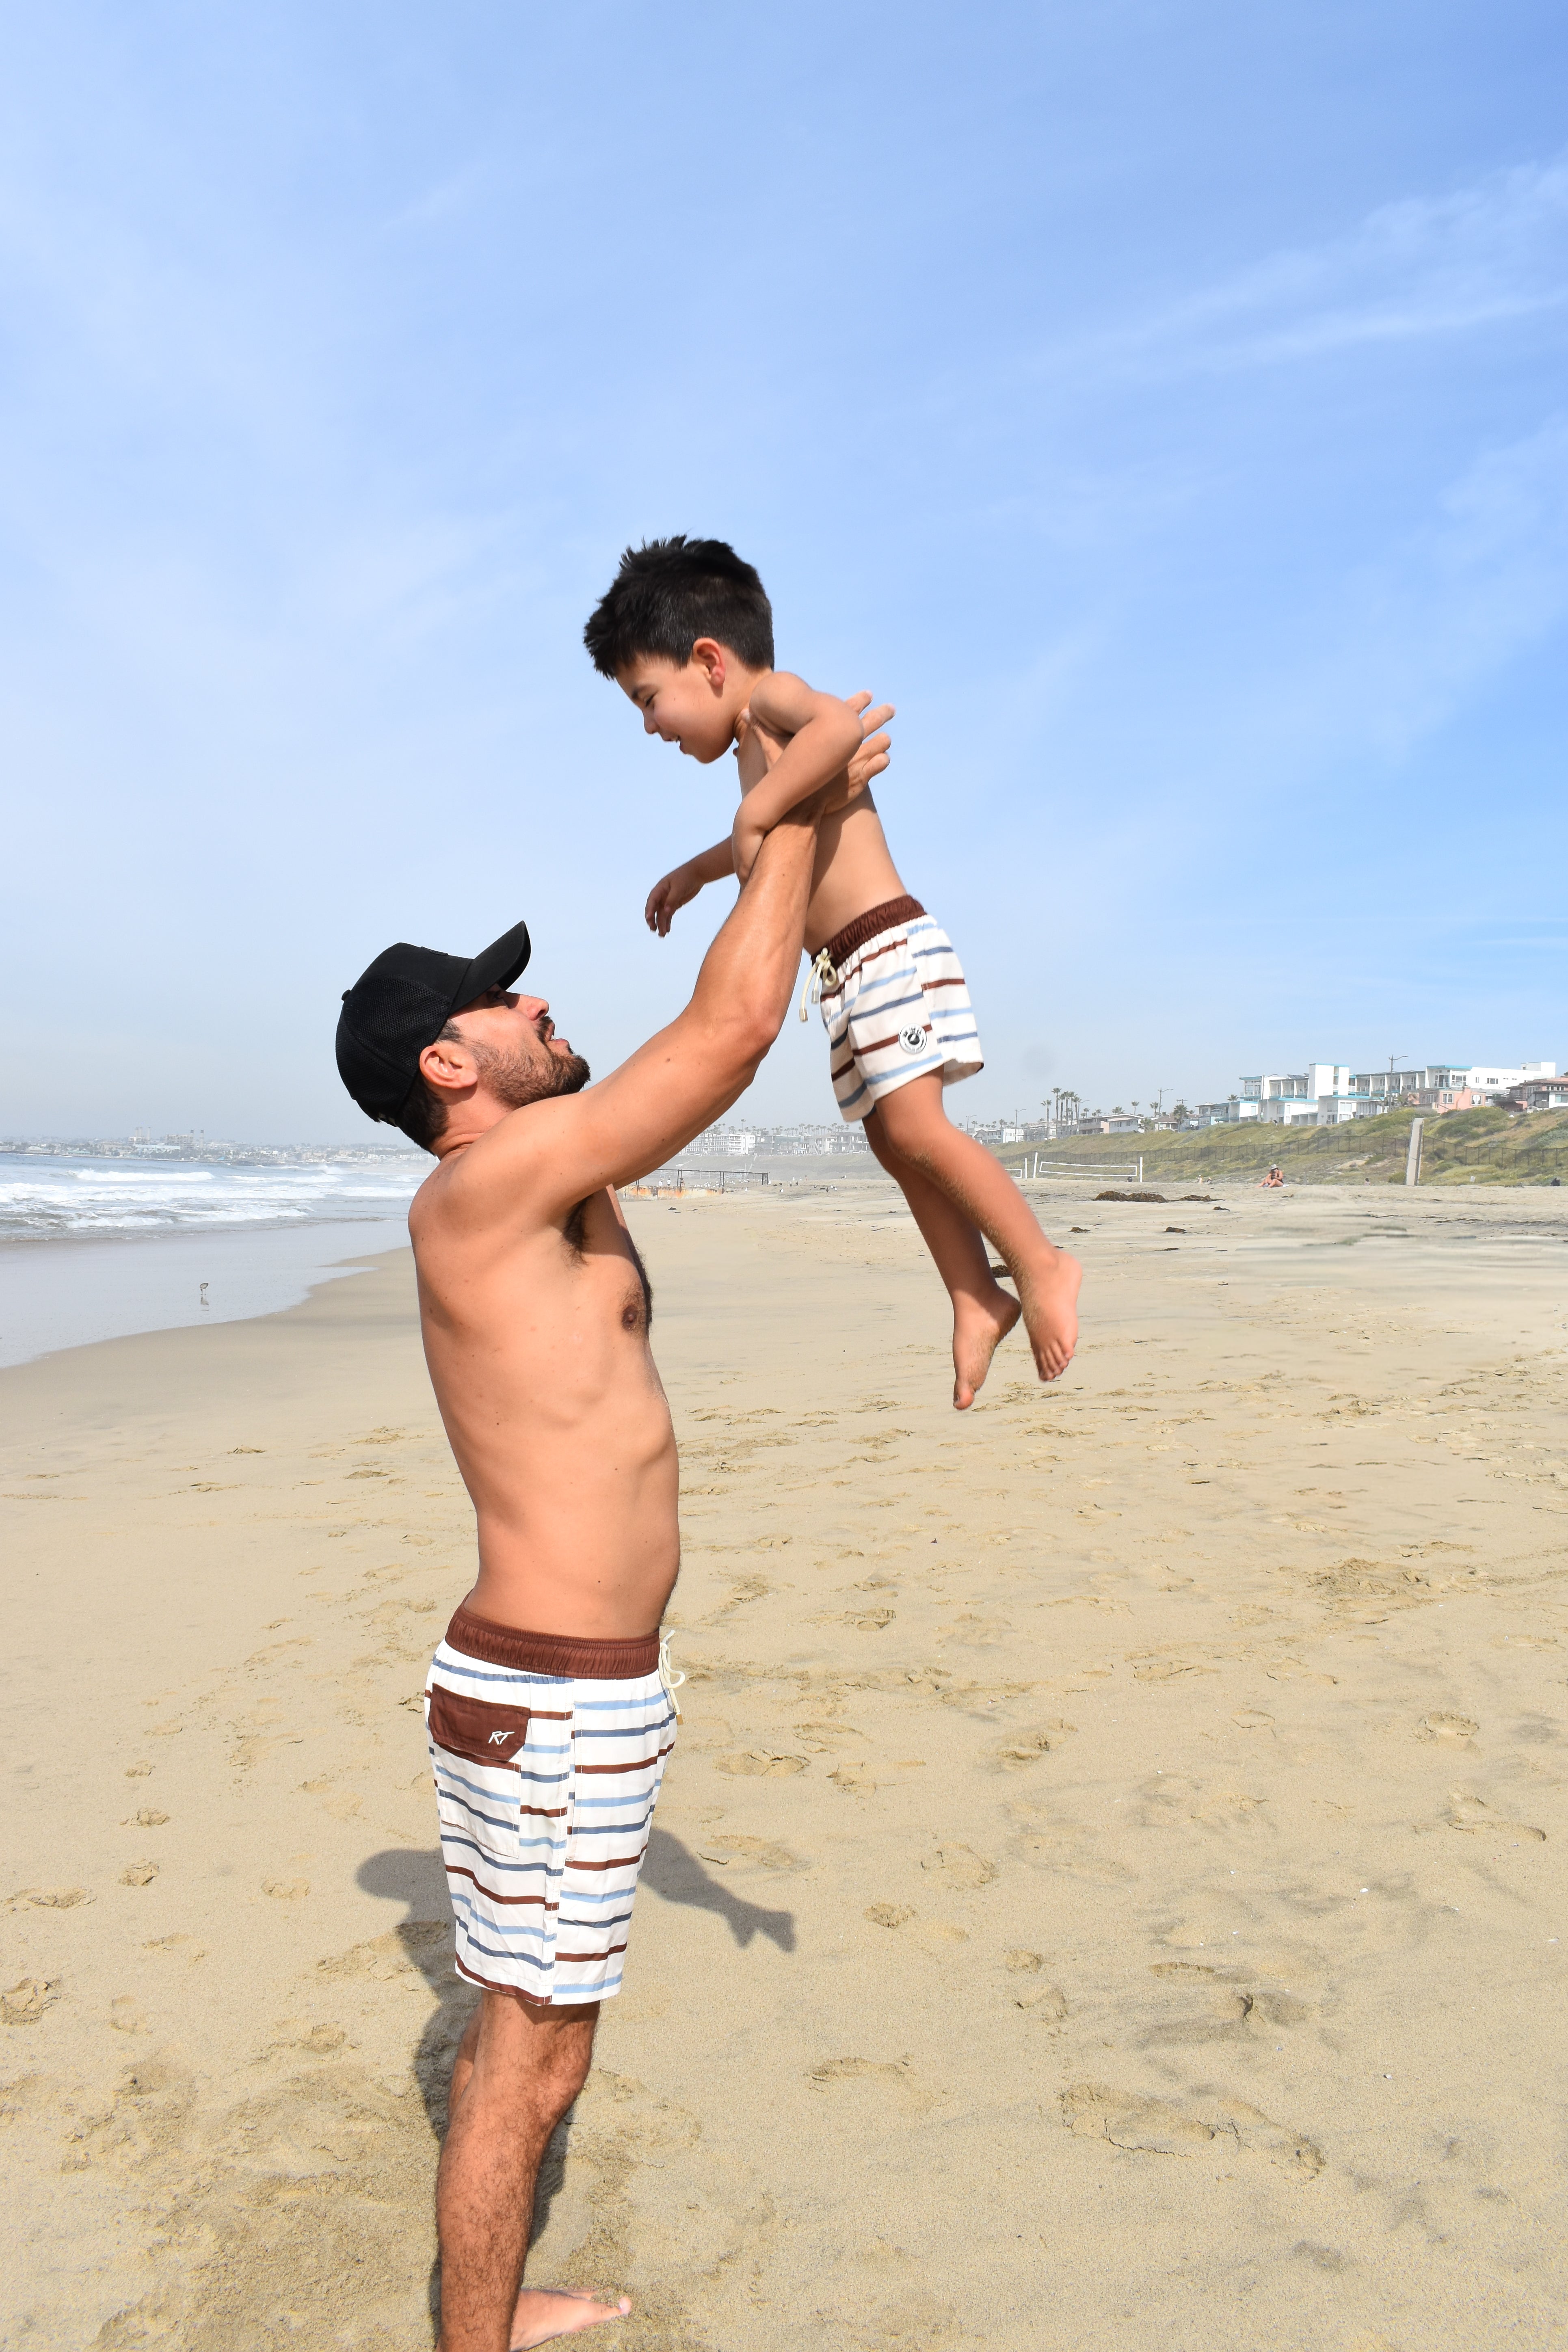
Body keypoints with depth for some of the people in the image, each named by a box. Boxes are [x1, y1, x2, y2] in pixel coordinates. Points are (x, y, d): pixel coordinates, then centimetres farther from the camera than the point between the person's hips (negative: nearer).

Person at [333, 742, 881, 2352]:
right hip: (559, 1704, -10)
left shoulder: (536, 1198, 10)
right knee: (531, 2066, 8)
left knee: (516, 2036, 25)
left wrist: (786, 848, 19)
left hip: (557, 1677, 10)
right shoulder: (483, 1185, -19)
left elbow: (703, 1045, 20)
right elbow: (734, 1027, -22)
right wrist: (803, 815, -9)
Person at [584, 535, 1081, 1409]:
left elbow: (841, 722, -32)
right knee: (897, 1142, 7)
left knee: (914, 1127, -17)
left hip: (889, 945, -10)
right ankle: (978, 1300, 10)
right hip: (852, 970, 10)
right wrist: (697, 870, 51)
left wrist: (755, 813, -28)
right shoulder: (762, 742, 23)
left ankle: (1042, 1264, -8)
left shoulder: (771, 698, -6)